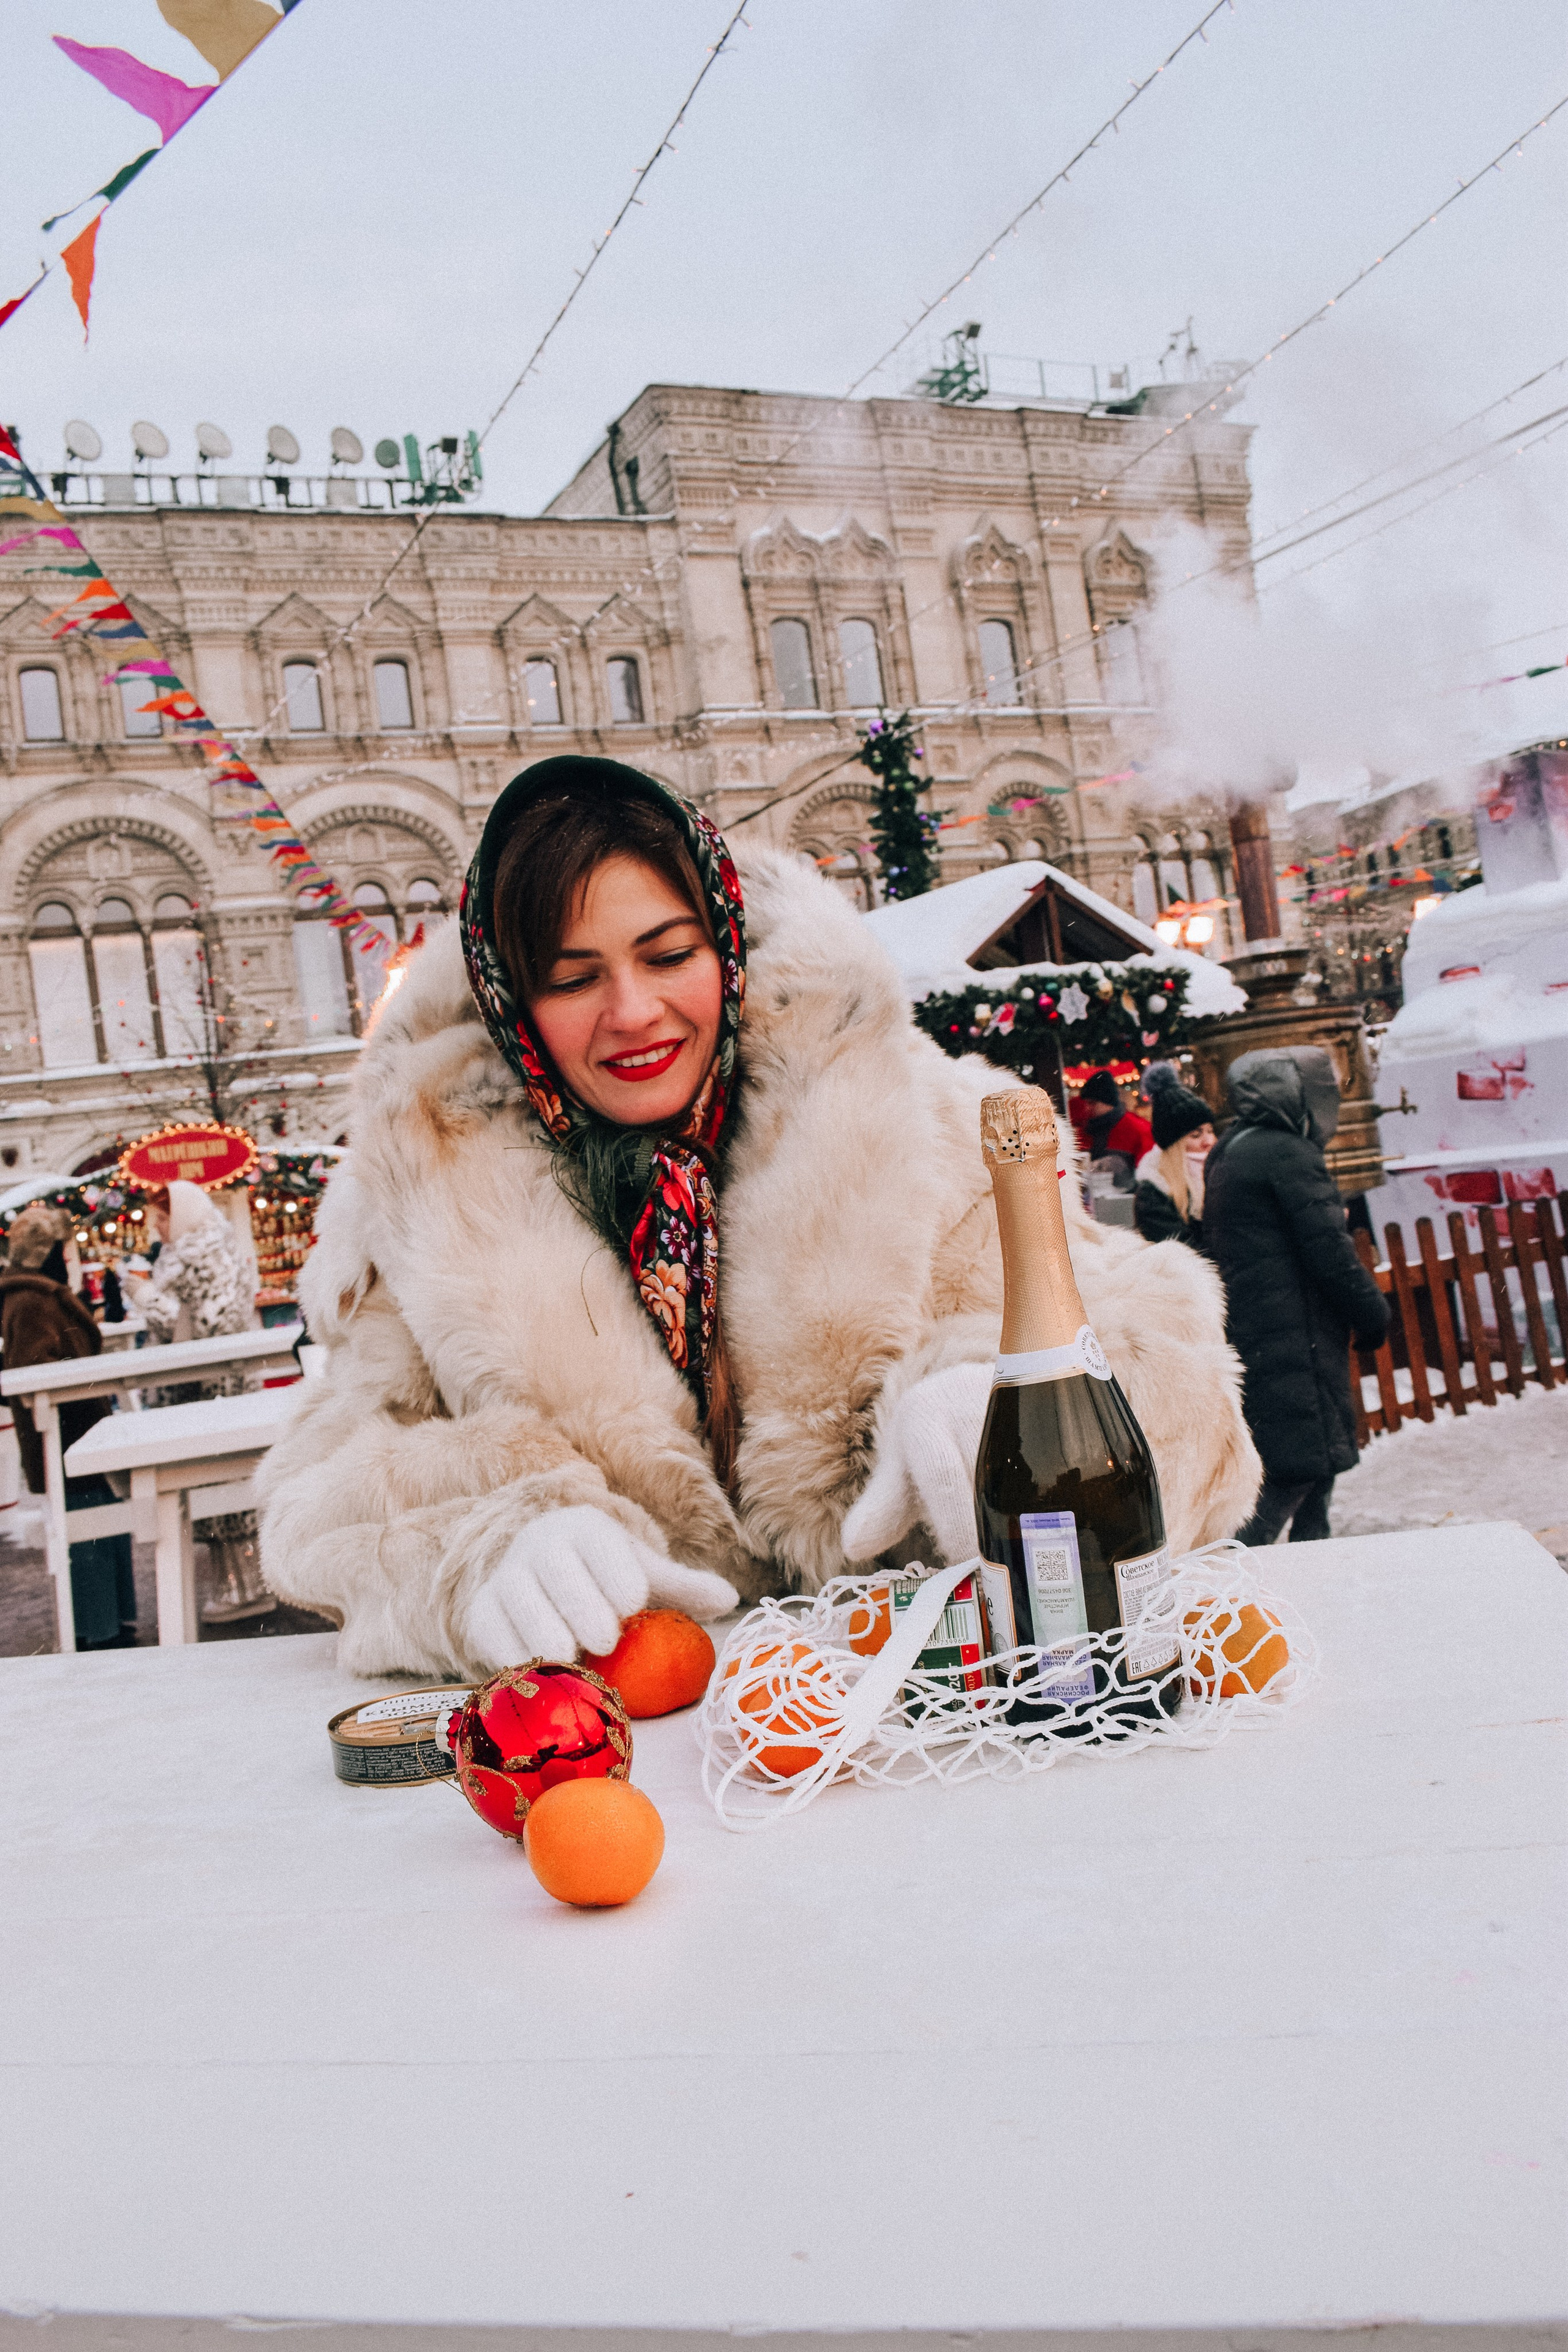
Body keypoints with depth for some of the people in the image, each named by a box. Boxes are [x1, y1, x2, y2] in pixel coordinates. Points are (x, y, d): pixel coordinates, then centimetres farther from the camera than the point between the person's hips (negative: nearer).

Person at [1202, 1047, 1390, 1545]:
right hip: (1295, 1340, -10)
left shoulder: (1228, 1154, 16)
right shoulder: (1289, 1153, -14)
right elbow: (1330, 1251, -17)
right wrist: (1375, 1315, -4)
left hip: (1249, 1332, 10)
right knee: (1306, 1462, -7)